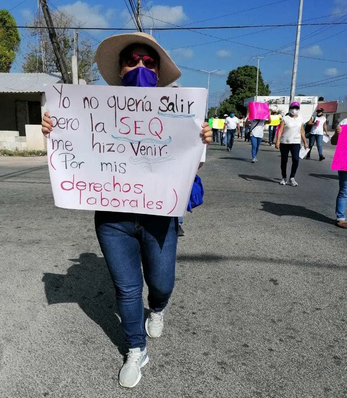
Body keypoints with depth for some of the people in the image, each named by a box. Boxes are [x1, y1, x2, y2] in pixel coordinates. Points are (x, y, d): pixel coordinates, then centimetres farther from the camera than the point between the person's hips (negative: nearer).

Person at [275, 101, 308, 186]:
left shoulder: (300, 119, 11)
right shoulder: (285, 119, -1)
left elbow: (302, 132, 16)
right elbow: (280, 130, -8)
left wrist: (305, 142, 15)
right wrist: (277, 141, -18)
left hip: (296, 143, 2)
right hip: (284, 142, -2)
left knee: (296, 160, -12)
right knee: (284, 160, 7)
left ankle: (292, 178, 0)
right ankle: (284, 178, 21)